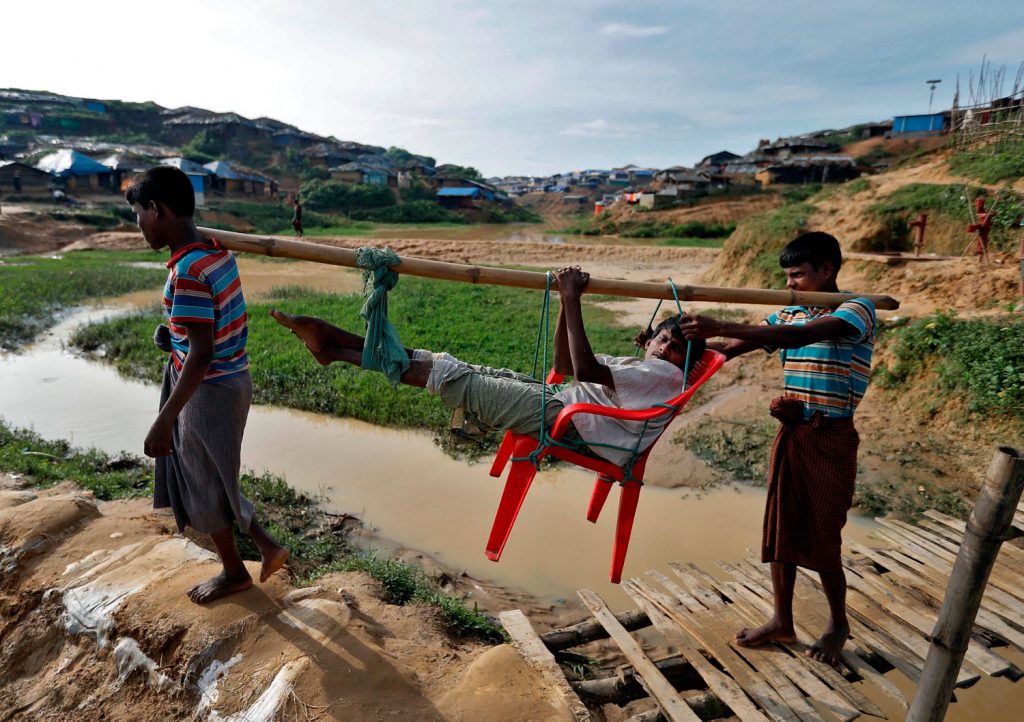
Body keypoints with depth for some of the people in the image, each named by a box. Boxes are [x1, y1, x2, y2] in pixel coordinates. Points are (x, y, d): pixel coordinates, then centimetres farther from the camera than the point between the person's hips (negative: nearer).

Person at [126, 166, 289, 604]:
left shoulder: (188, 272, -25)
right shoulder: (218, 254, 3)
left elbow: (201, 356, -26)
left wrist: (163, 420, -23)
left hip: (208, 391, -9)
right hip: (230, 380, 9)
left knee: (202, 486, 12)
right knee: (208, 478, 23)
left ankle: (234, 572, 33)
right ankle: (267, 546, 30)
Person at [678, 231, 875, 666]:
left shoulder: (858, 310, -11)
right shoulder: (788, 315, 8)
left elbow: (802, 336, -30)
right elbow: (731, 349, 1)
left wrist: (720, 327, -38)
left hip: (831, 438, -6)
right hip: (790, 433, 6)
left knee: (822, 537, 5)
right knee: (781, 531, 11)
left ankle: (838, 624, 30)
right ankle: (782, 622, 28)